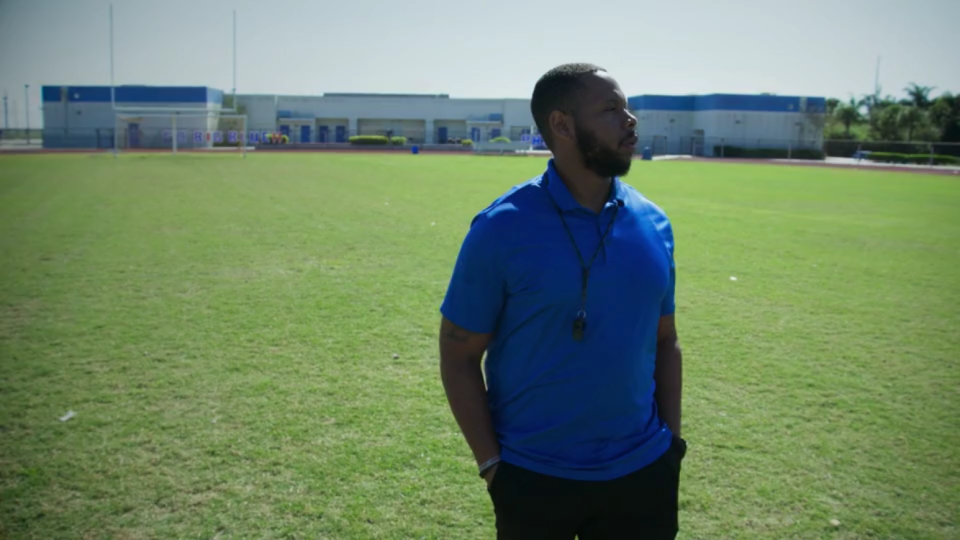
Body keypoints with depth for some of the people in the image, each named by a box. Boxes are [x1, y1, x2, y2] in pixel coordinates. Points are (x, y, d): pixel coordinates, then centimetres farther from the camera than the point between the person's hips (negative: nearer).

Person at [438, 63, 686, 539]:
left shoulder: (653, 224, 0)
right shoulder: (502, 228, -13)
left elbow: (664, 342, 8)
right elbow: (458, 356, -9)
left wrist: (672, 441, 4)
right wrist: (491, 463, -11)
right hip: (533, 478, -3)